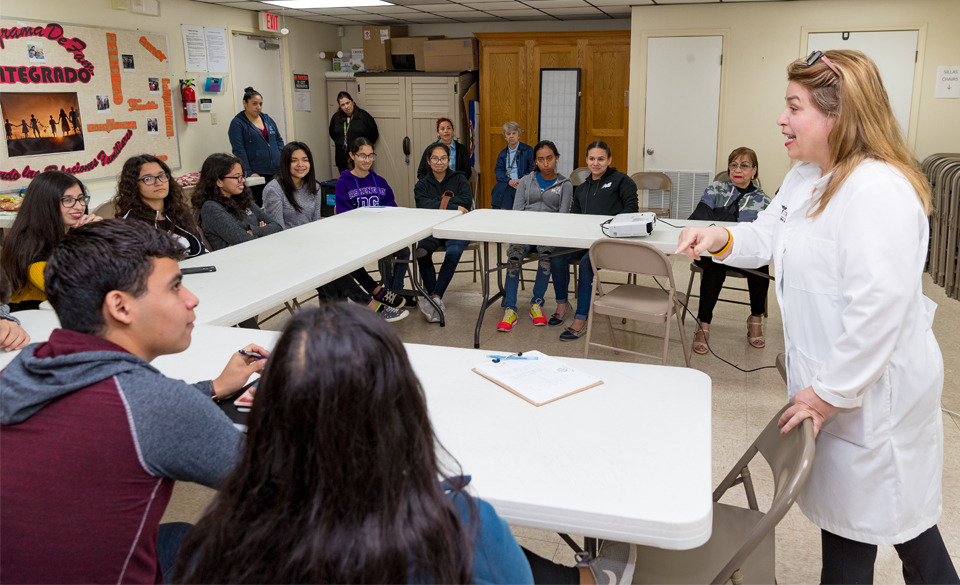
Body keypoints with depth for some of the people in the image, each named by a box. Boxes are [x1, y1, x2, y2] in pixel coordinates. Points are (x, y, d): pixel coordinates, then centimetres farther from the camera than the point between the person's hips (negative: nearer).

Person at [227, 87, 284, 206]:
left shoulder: (268, 119, 16)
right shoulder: (237, 123, -2)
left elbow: (279, 140, 19)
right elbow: (239, 150, -9)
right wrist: (249, 173, -15)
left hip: (275, 171, 5)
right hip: (256, 174, -5)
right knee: (257, 205, -6)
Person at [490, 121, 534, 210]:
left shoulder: (528, 150, 12)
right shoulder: (502, 154, 23)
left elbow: (533, 171, 3)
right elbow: (498, 172, 9)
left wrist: (521, 180, -14)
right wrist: (509, 180, -12)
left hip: (523, 184, -3)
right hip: (505, 183, 3)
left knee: (507, 191, -35)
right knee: (499, 189, -33)